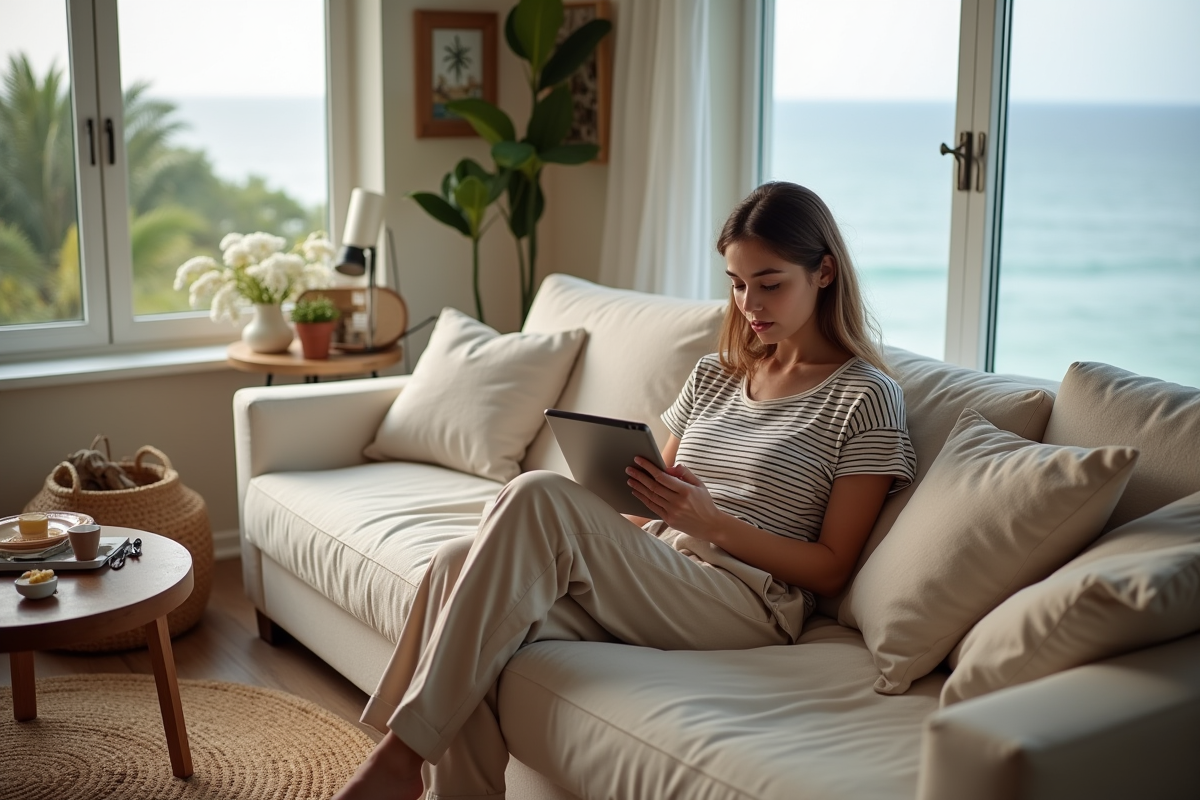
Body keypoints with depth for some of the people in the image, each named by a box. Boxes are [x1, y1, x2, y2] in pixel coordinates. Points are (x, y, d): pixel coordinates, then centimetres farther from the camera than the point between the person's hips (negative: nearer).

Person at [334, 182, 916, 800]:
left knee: (540, 496, -28)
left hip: (747, 604, -6)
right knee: (459, 563, -23)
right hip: (651, 580, 6)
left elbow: (831, 570, -3)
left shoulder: (865, 397, 2)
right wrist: (614, 509, -2)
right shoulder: (714, 376, 21)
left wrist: (713, 523, -16)